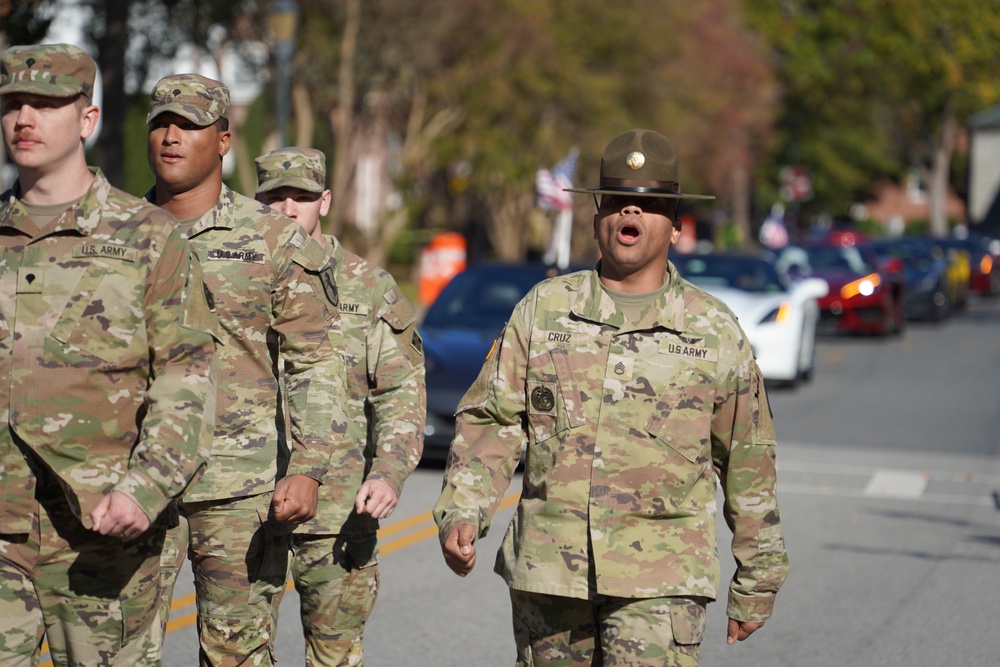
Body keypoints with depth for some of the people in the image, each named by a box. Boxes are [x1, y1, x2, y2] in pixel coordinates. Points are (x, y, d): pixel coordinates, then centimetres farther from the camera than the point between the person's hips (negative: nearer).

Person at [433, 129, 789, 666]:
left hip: (661, 582, -2)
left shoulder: (714, 331, 3)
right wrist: (461, 512, -9)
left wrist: (758, 581, 13)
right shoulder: (544, 309, 7)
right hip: (546, 568, 3)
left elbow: (748, 462, 10)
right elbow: (491, 419, 7)